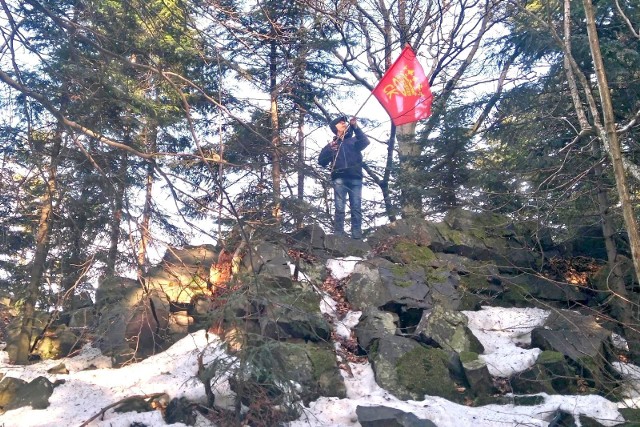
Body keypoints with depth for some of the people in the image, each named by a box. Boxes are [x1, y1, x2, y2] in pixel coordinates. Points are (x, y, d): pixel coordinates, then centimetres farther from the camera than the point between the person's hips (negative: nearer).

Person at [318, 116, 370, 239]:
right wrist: (329, 149, -4)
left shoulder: (354, 140, 23)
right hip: (339, 178, 0)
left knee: (356, 208, -7)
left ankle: (357, 237, -10)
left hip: (355, 178, 0)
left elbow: (365, 142, 0)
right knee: (339, 208, -10)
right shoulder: (332, 144, 23)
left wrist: (355, 127, -13)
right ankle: (338, 236, -13)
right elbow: (321, 161, 13)